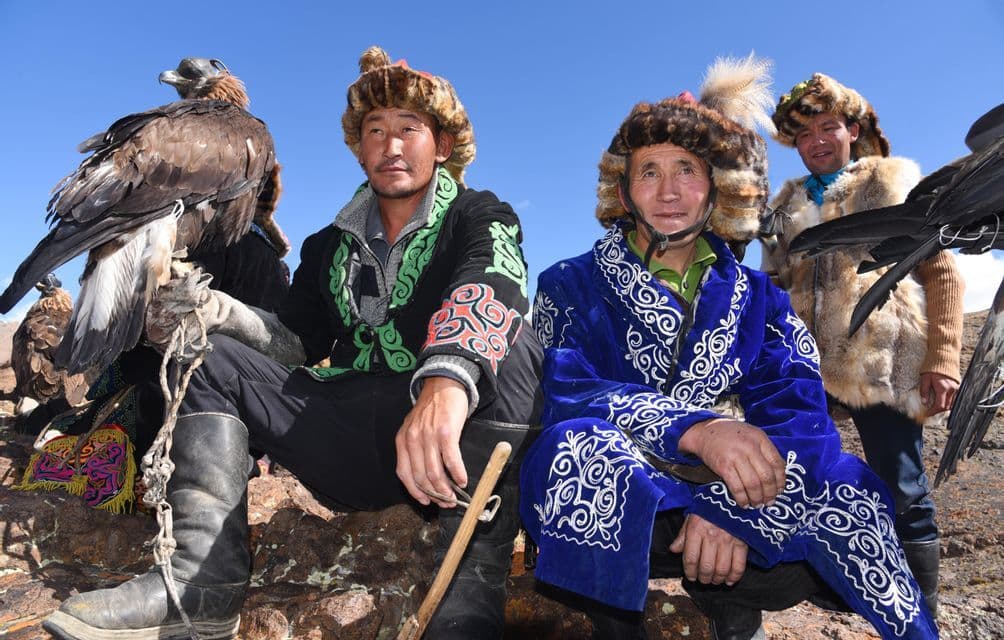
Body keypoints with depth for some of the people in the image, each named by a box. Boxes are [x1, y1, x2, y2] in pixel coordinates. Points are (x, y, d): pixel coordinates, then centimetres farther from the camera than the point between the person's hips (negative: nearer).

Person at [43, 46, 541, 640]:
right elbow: (299, 341, 11)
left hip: (453, 435, -4)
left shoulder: (481, 216, -1)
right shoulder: (330, 247, 17)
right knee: (217, 361, 1)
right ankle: (204, 581, -13)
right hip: (353, 445, 5)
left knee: (509, 348, -32)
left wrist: (447, 379, -45)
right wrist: (217, 310, -9)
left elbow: (490, 290, -24)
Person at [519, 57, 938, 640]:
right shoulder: (572, 286, 1)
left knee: (846, 491, -25)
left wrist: (733, 502, -25)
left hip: (730, 499, 3)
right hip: (611, 504, -2)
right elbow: (563, 394, -16)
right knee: (583, 448, -36)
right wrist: (699, 430, -33)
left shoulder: (757, 298, 9)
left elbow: (797, 407, -5)